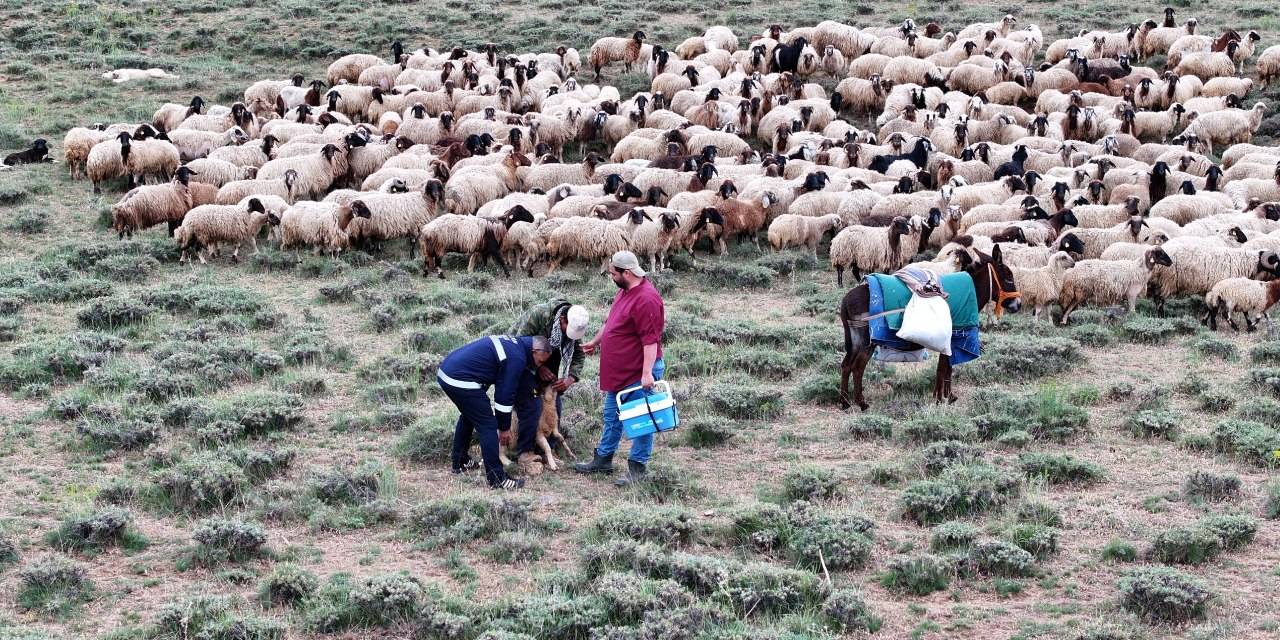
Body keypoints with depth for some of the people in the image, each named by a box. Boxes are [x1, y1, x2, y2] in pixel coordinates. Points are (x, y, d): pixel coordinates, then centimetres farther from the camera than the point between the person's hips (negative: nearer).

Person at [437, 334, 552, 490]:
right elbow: (505, 394, -9)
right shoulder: (517, 358, -12)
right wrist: (504, 428, 2)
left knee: (468, 416, 30)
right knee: (488, 426, -5)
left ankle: (460, 462, 41)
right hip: (461, 381, -10)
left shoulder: (513, 343, 18)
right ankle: (497, 479, -4)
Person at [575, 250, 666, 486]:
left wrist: (647, 373, -29)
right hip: (619, 371, 10)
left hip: (639, 372, -10)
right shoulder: (625, 291, 9)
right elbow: (611, 323, 25)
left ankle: (637, 468, 7)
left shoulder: (646, 299, -24)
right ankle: (603, 460, 30)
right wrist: (595, 342, 32)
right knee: (612, 416, 19)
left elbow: (651, 340, -27)